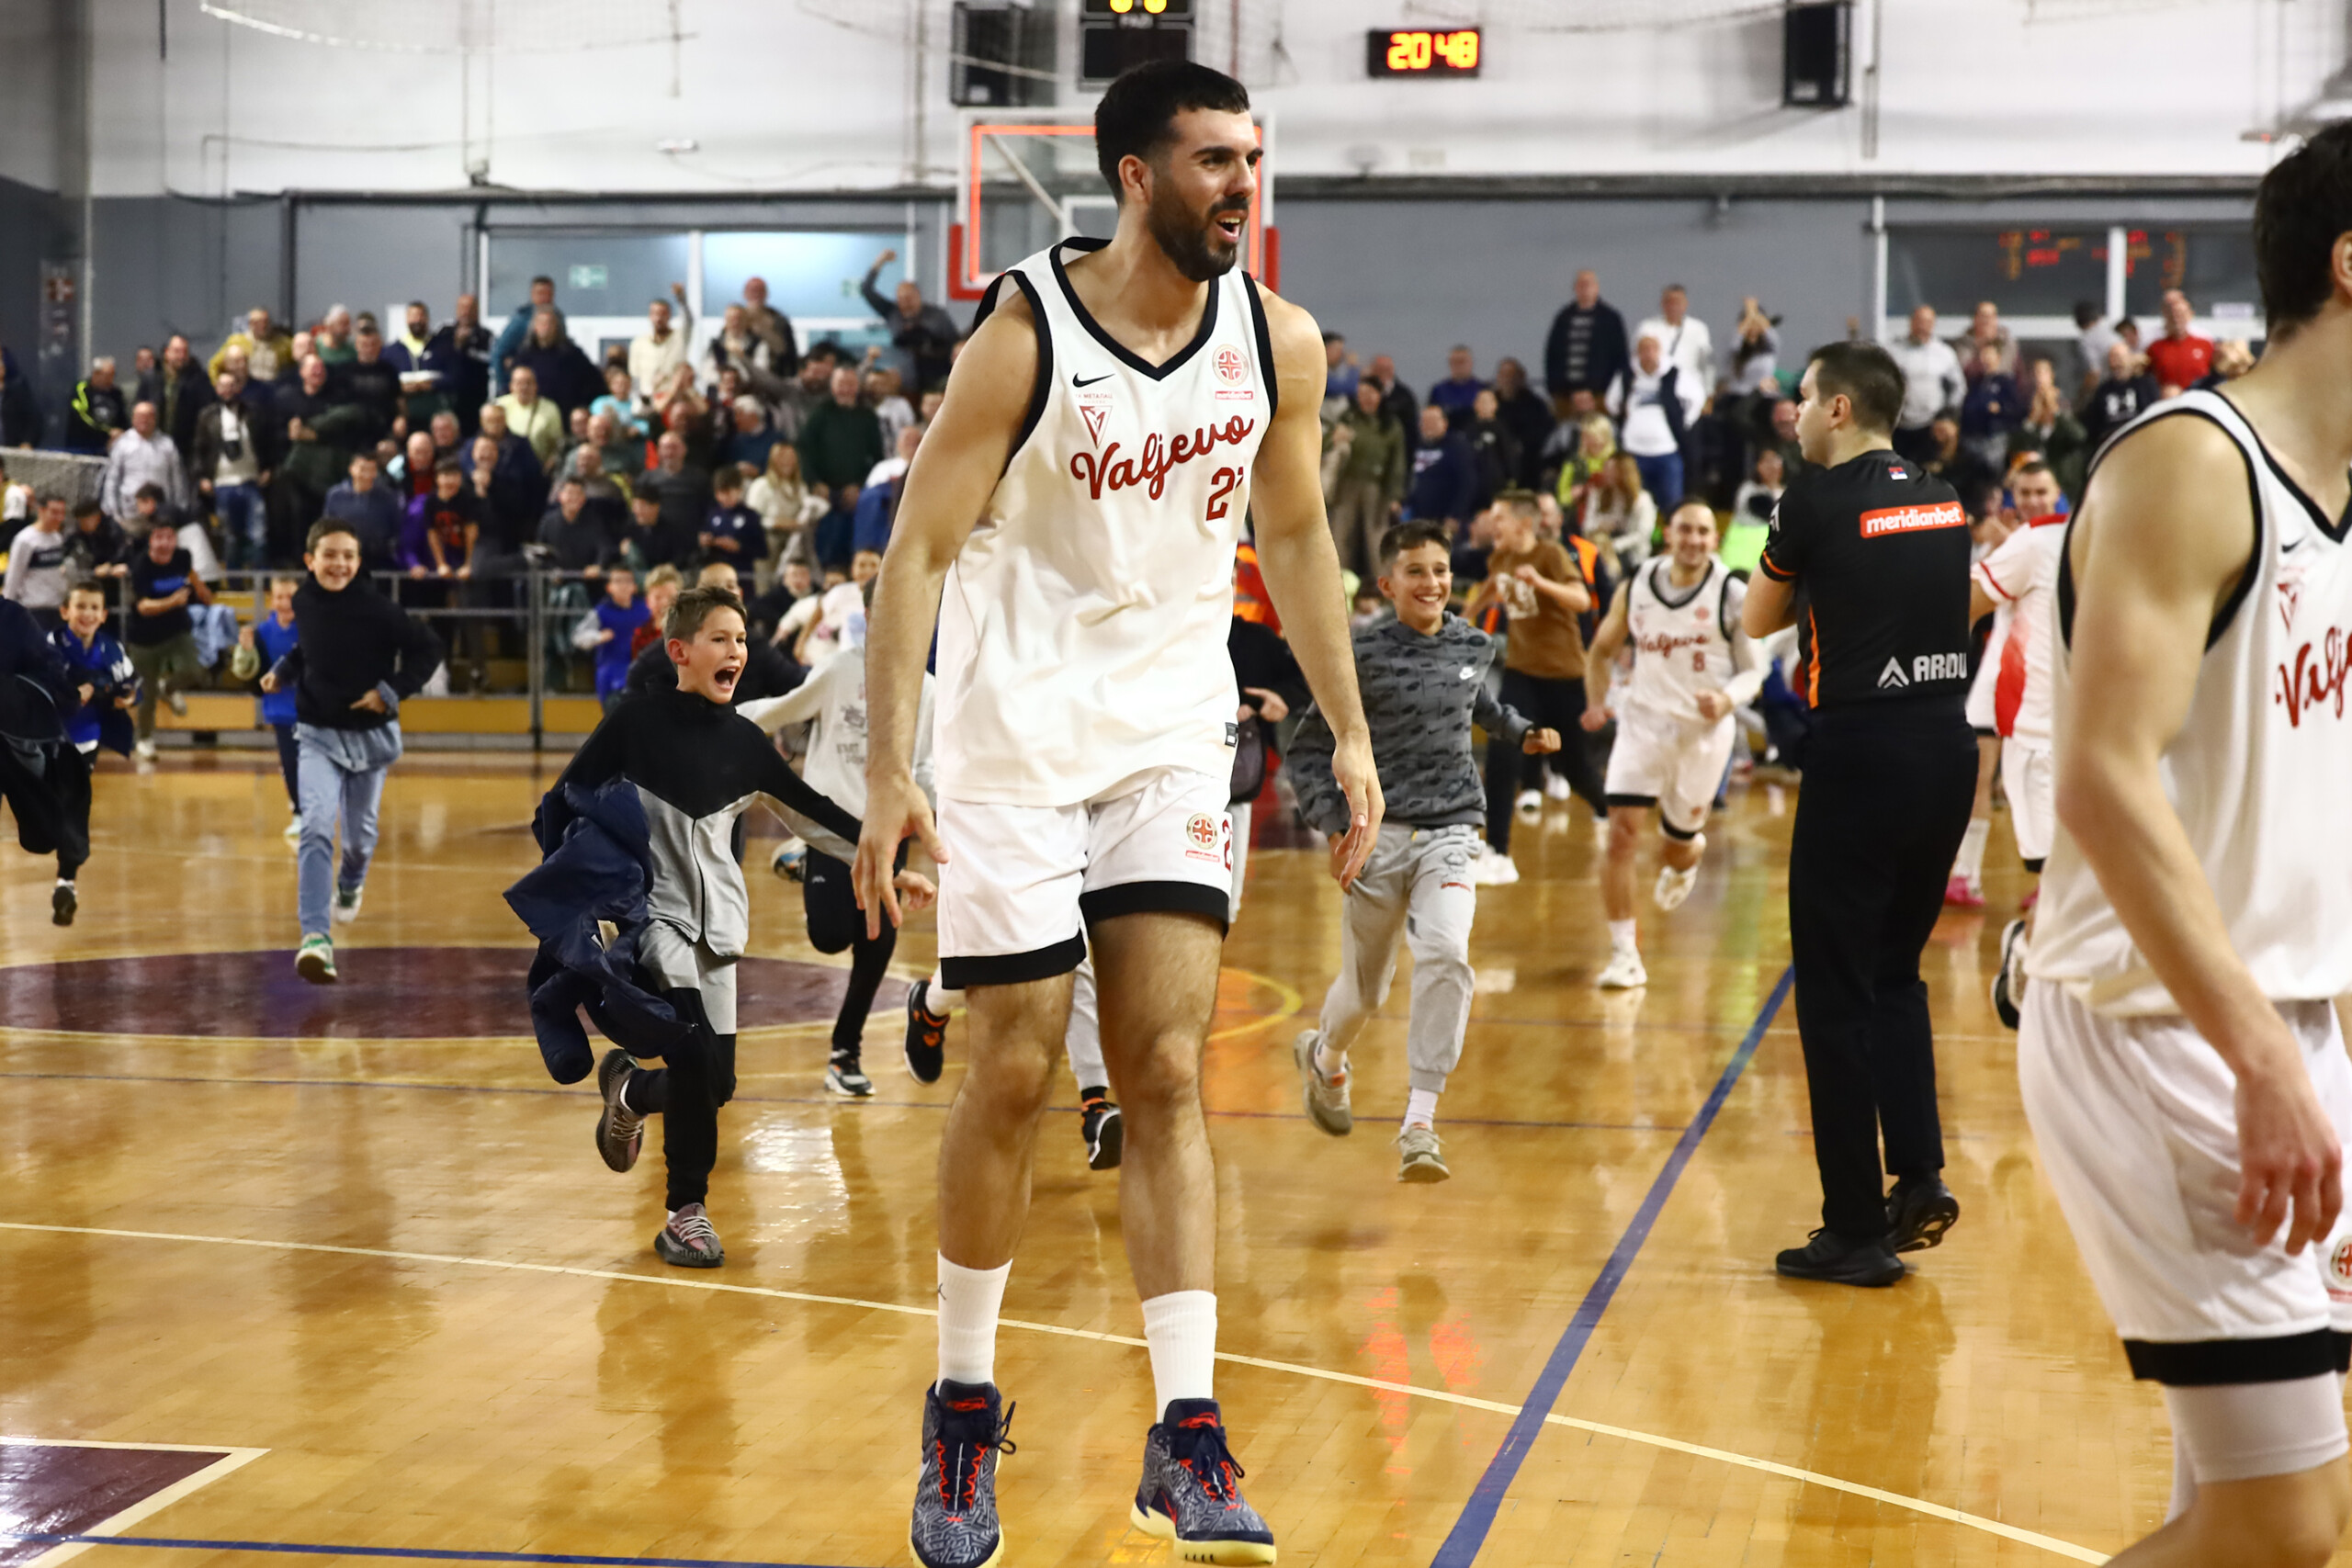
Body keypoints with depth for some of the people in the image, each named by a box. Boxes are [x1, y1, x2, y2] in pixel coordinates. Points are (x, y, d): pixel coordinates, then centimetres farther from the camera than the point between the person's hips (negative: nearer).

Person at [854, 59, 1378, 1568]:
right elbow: (919, 551, -12)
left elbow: (1297, 539, 12)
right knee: (1016, 1076, 2)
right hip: (1016, 735, -3)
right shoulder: (1024, 335, -14)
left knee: (1168, 1075, -4)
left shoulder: (1280, 342, -1)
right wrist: (890, 774, -18)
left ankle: (1187, 1439, -4)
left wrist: (1350, 735, 9)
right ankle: (965, 1406, 21)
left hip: (1174, 736, 3)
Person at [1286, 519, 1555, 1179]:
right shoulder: (1363, 655, -8)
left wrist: (1521, 731, 14)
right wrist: (1333, 822, -14)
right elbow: (1307, 751, -4)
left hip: (1450, 829, 2)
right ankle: (1325, 1057, 47)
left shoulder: (1472, 645, 5)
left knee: (1445, 955, -24)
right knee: (1364, 989, 10)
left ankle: (1419, 1125, -21)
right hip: (1379, 832, -2)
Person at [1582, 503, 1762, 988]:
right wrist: (1596, 702, -3)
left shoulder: (1733, 595, -7)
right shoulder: (1635, 588, 0)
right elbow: (1602, 650, 14)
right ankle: (1625, 955, -7)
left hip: (1705, 730, -1)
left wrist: (1728, 699, -24)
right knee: (1621, 832, -14)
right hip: (1644, 721, 1)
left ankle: (1687, 856, 50)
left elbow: (1753, 671, -3)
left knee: (1677, 845, 9)